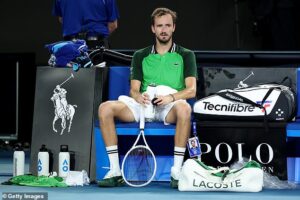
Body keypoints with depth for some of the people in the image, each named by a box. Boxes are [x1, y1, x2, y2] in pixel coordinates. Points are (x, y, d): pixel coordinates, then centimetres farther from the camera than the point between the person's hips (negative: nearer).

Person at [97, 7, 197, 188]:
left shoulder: (186, 55, 11)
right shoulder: (140, 56, 18)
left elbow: (191, 90, -2)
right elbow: (134, 89, 9)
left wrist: (171, 97, -23)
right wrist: (139, 96, -17)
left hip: (169, 107, -3)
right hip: (143, 104, 3)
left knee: (184, 109, -40)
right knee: (105, 108, -22)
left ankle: (177, 171, -35)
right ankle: (115, 172, -23)